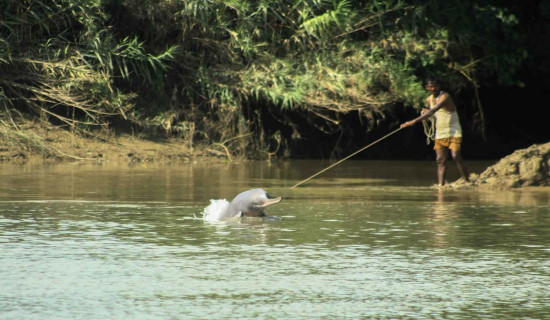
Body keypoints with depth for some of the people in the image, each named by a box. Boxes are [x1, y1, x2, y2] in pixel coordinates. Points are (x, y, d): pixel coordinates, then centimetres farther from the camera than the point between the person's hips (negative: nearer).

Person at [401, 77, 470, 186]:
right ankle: (441, 185, -7)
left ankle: (467, 182, -14)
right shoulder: (429, 100, 7)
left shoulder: (445, 97, -19)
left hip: (454, 132, -7)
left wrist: (414, 121, -37)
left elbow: (433, 111, -31)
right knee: (440, 160, -3)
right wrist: (426, 112, 2)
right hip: (440, 134, 7)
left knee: (456, 156, -20)